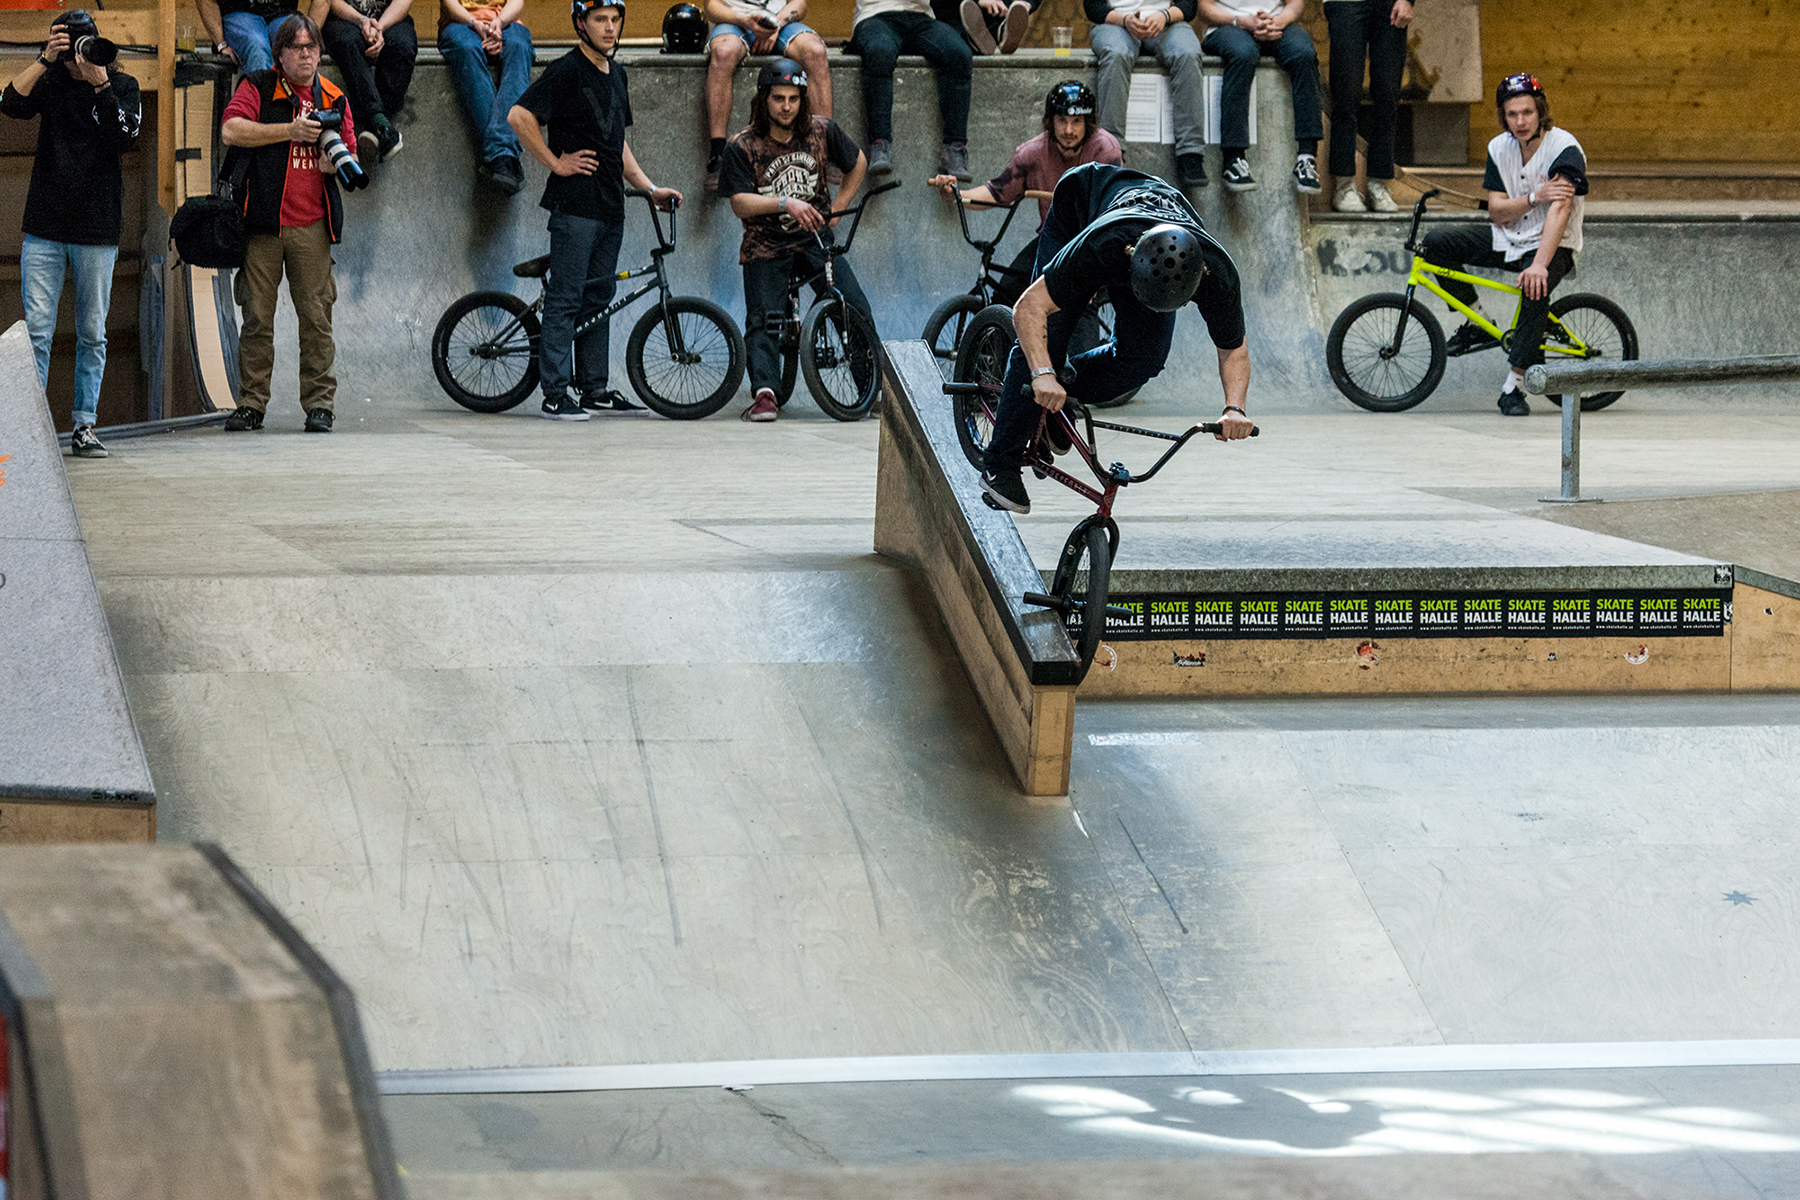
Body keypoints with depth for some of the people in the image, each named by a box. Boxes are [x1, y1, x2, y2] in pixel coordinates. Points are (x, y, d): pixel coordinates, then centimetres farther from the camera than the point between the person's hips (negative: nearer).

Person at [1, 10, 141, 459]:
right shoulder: (51, 81, 7)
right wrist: (44, 60, -15)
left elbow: (124, 137, -11)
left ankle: (85, 427, 10)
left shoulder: (122, 86, 4)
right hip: (44, 229, 0)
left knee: (92, 334, 4)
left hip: (97, 230, 0)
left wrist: (101, 85, -16)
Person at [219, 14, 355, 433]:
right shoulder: (257, 88, 3)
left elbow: (351, 154, 19)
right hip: (262, 224, -2)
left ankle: (319, 403, 2)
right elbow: (231, 130, -13)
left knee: (316, 316, -2)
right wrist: (291, 131, -17)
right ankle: (251, 404, 6)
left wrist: (337, 161, -6)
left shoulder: (333, 98, 14)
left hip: (311, 225, 2)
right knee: (257, 317, 0)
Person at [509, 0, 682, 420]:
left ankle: (594, 387, 18)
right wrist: (556, 162, -13)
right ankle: (555, 395, -6)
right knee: (566, 299, -7)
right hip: (575, 203, -8)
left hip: (611, 206, 8)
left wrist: (650, 188, 16)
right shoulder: (566, 71, -9)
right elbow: (519, 117, -17)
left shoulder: (616, 74, 16)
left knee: (599, 296, 12)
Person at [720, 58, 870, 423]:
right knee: (762, 321, -17)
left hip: (815, 240, 2)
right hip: (766, 245, -2)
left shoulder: (821, 130, -1)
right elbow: (740, 203, -16)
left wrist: (836, 208, 8)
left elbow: (858, 163, 16)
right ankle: (764, 392, -21)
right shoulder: (743, 146, -10)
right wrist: (785, 203, -29)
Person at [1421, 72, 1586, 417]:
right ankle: (1478, 325, 3)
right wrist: (1535, 197, -24)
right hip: (1509, 239, 6)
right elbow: (1496, 211, -5)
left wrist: (1539, 263, -44)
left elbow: (1560, 210, -32)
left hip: (1552, 245, -6)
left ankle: (1513, 387, -27)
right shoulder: (1499, 148, -2)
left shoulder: (1565, 148, -20)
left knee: (1535, 289, -37)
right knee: (1436, 243, -10)